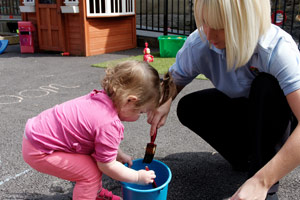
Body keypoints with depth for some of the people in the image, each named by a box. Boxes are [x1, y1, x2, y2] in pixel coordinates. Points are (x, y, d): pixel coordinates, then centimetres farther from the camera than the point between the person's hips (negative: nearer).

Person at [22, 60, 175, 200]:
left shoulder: (102, 97, -5)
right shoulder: (110, 124, -31)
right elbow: (108, 166, -18)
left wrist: (119, 155, 16)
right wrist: (138, 177, -6)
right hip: (39, 151, -9)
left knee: (95, 159, 16)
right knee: (91, 173, -12)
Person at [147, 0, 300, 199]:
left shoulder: (278, 49, -36)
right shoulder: (198, 44, -23)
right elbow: (174, 80, -7)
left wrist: (261, 182, -50)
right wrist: (164, 101, -31)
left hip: (276, 116, -3)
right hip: (242, 113, 4)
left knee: (268, 85, -34)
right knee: (189, 108, -17)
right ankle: (249, 156, 1)